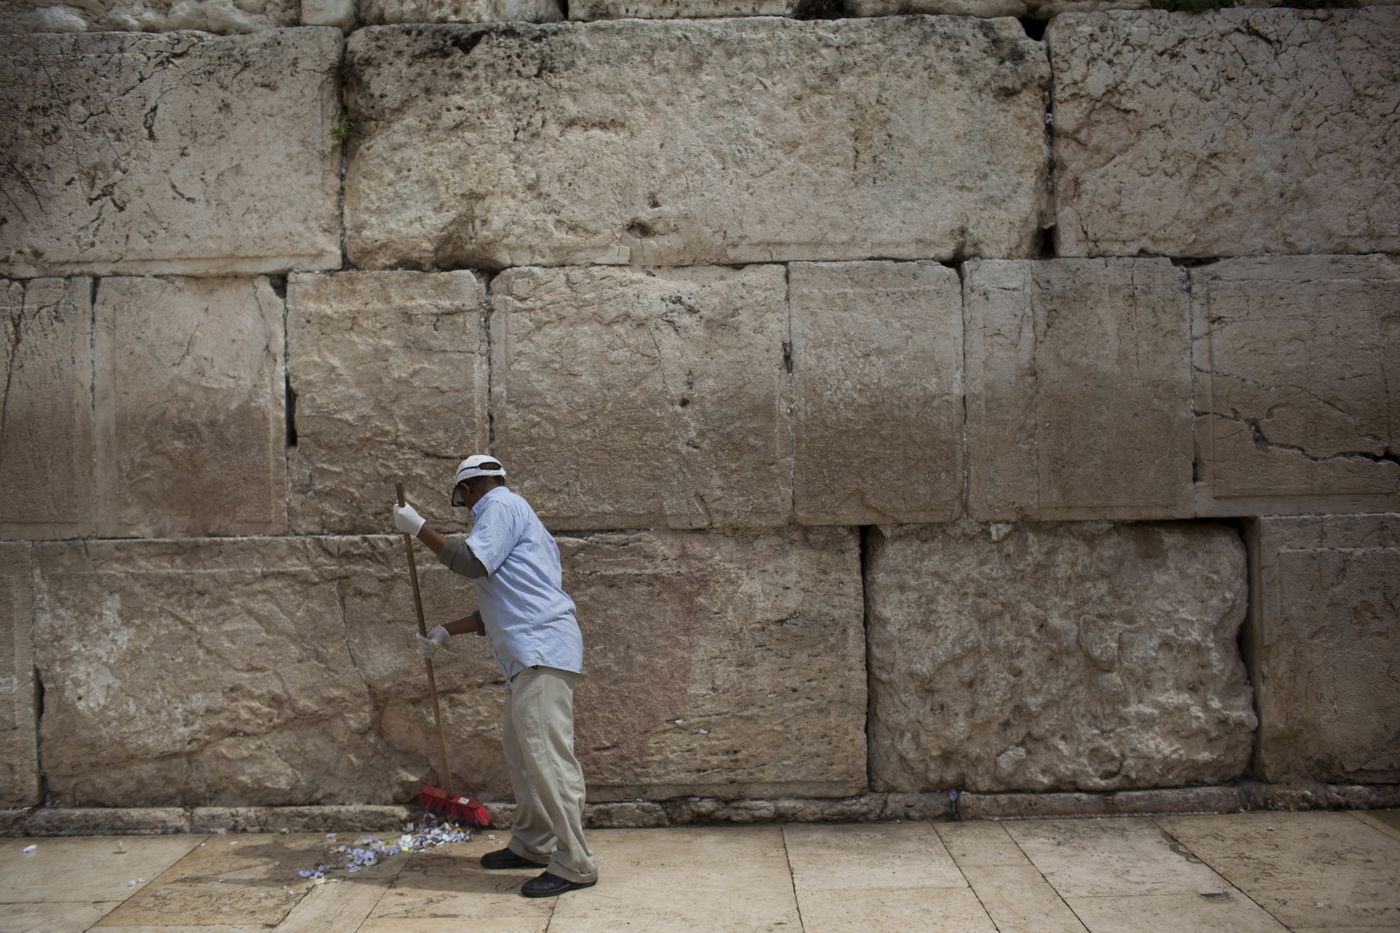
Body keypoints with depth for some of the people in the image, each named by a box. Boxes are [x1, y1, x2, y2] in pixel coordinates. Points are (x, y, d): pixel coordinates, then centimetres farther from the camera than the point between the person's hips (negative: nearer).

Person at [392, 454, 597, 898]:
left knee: (546, 754, -12)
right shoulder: (513, 513, 28)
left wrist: (419, 528, -6)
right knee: (519, 750, 17)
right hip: (528, 655, 11)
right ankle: (531, 845, 27)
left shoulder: (500, 506, -2)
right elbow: (499, 609, 31)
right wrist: (444, 632, 31)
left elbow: (472, 562, -16)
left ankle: (575, 865, -10)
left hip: (542, 647, -11)